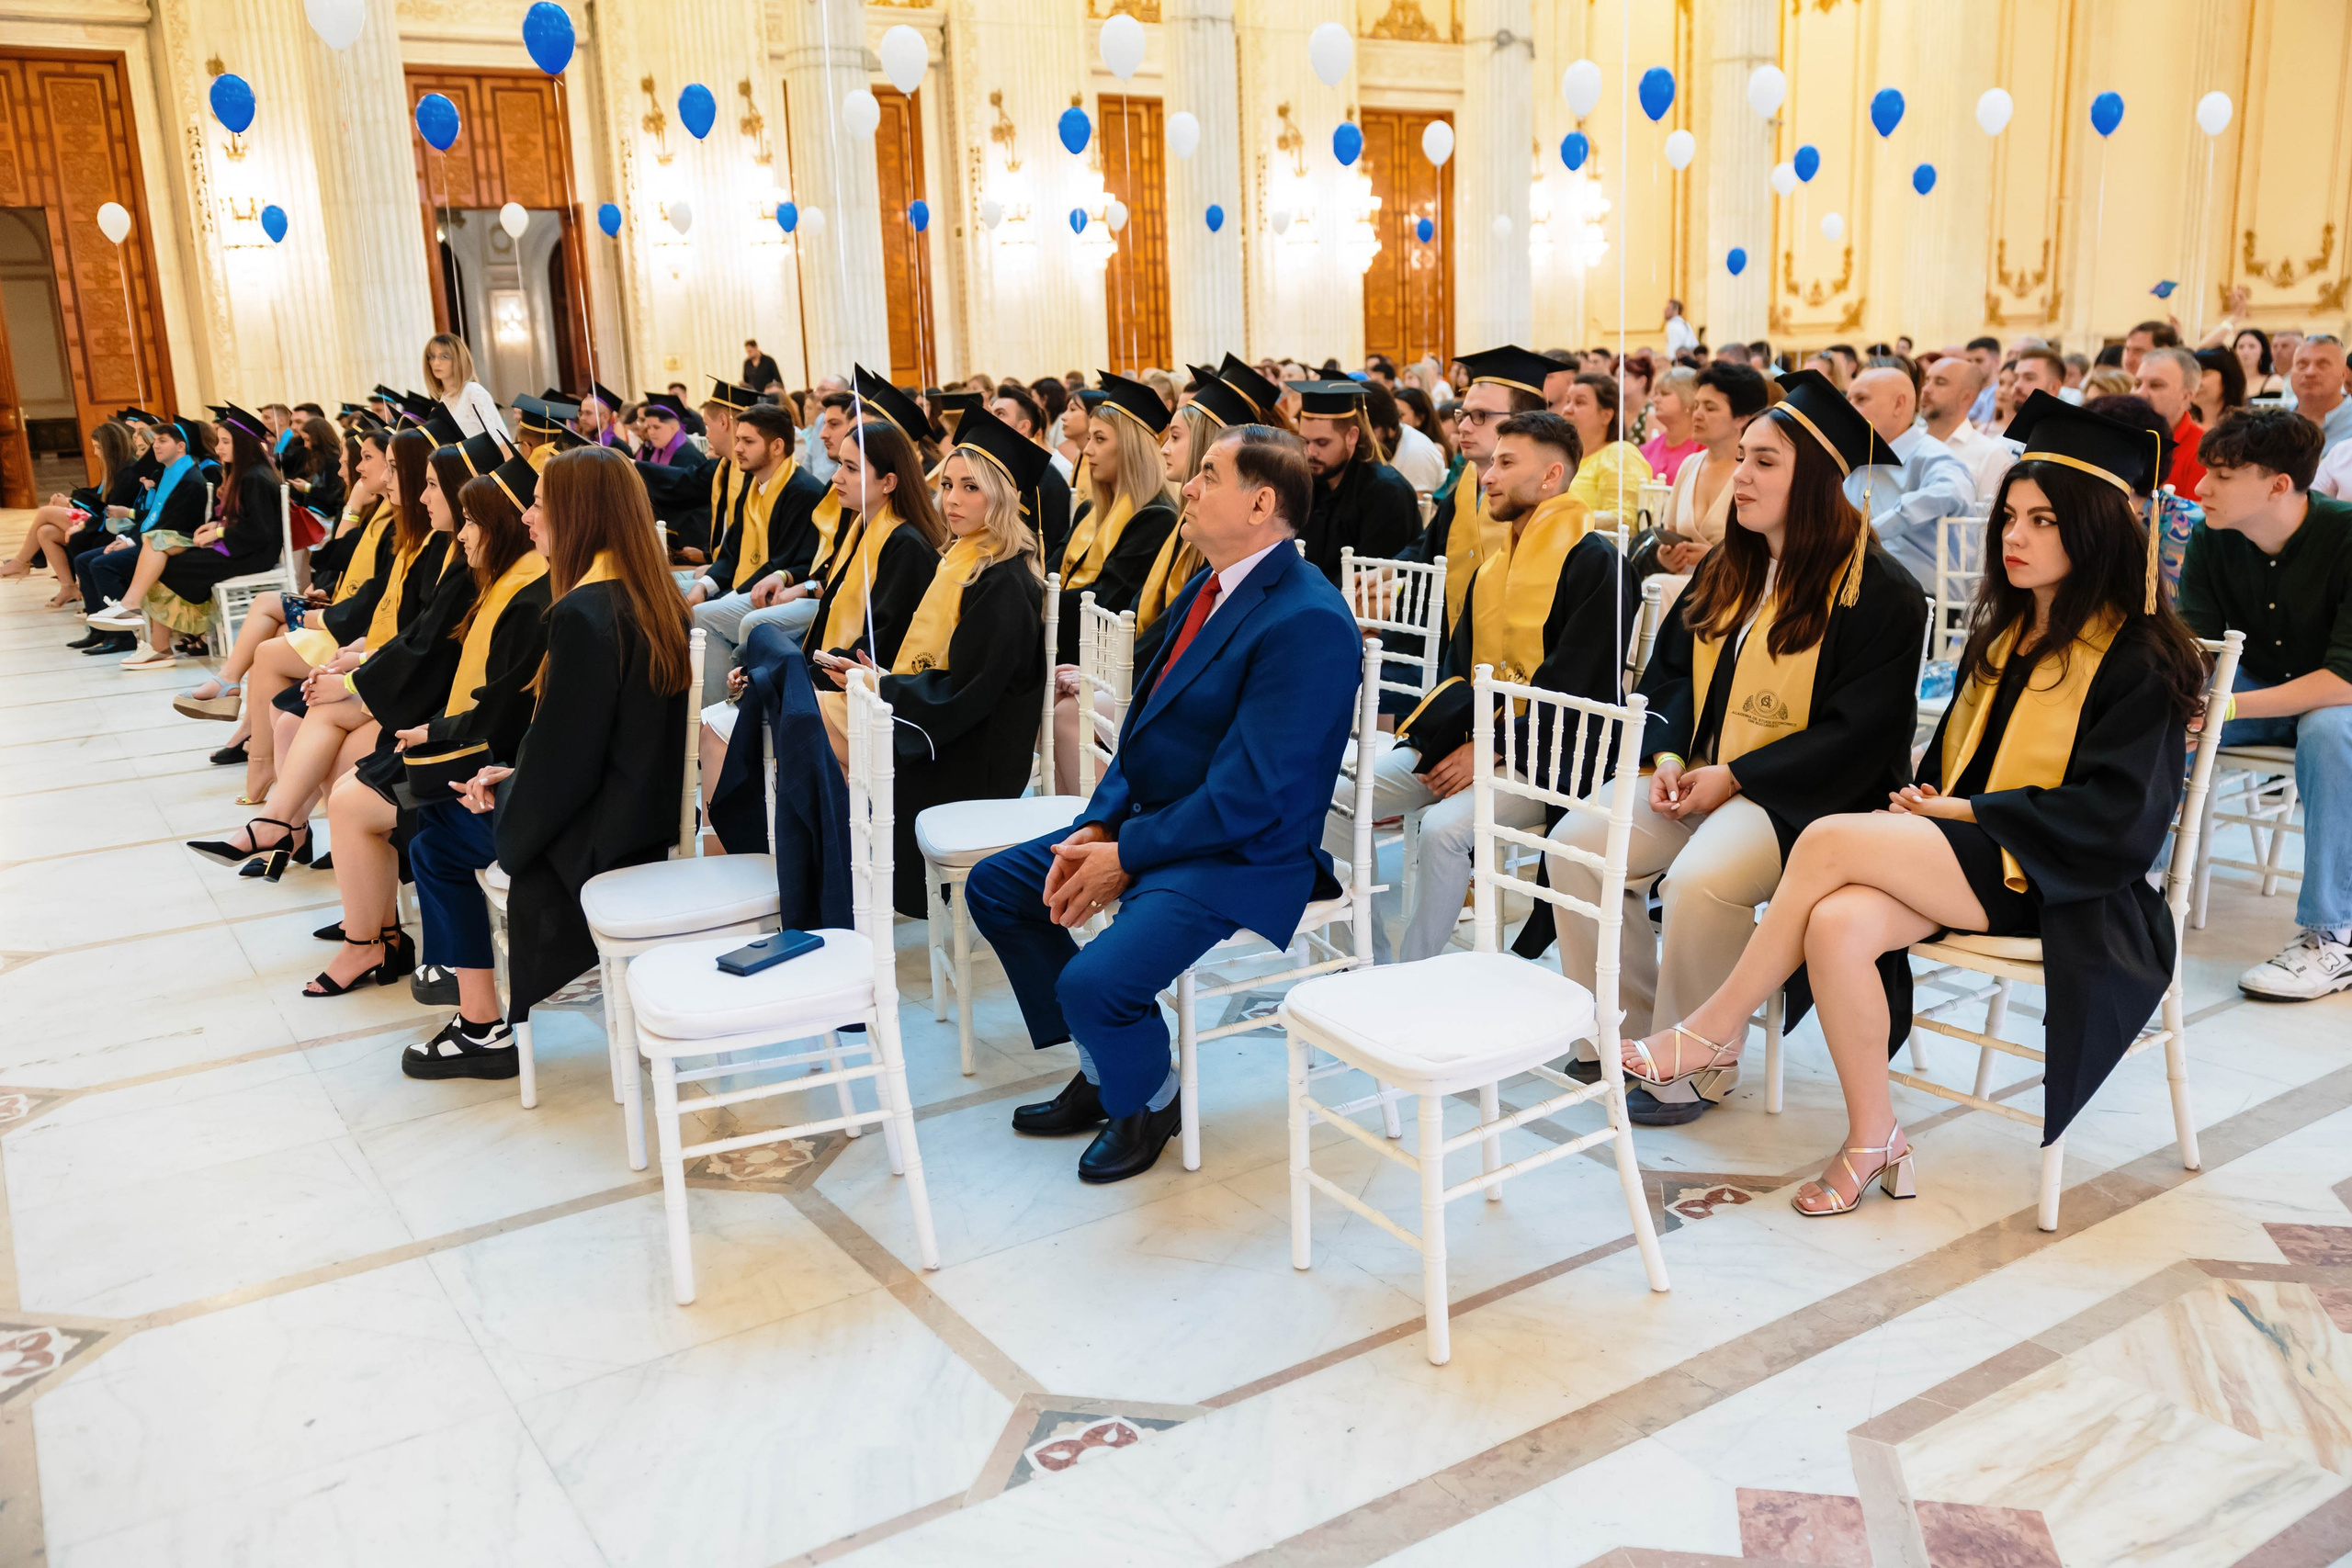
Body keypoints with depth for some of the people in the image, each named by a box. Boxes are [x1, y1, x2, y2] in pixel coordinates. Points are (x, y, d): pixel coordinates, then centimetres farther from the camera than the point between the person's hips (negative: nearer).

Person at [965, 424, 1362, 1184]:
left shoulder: (1308, 621, -22)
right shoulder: (1208, 587, 9)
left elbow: (1251, 792, -24)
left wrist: (1127, 856, -17)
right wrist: (1097, 826, -1)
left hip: (1239, 856, -10)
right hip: (1150, 823, 10)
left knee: (1093, 982, -27)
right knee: (994, 886, 13)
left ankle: (1148, 1101, 8)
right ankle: (1102, 1072, 22)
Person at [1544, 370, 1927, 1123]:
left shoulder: (1879, 591, -10)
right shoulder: (1726, 573, 12)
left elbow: (1858, 732, -15)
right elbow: (1671, 672, 17)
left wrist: (1734, 777, -18)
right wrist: (1668, 757, -3)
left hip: (1803, 797, -7)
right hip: (1702, 777, 7)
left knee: (1700, 878, -33)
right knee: (1577, 841, -14)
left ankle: (1697, 1066, -11)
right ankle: (1627, 1031, 1)